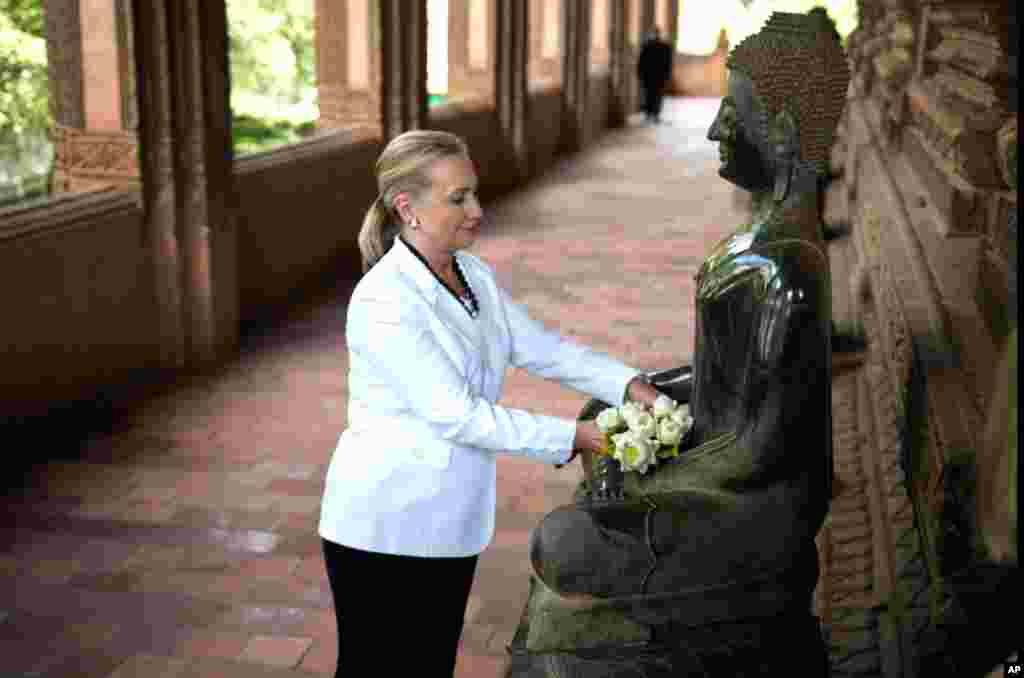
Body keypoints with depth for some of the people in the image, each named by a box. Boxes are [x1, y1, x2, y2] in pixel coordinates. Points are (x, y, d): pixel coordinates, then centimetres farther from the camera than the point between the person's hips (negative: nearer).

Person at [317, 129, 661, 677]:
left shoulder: (475, 275, 3)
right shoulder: (384, 301, -22)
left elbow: (542, 348, 4)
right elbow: (457, 415, -24)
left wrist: (629, 385, -10)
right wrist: (571, 437, -21)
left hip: (451, 522, 7)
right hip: (384, 526, -7)